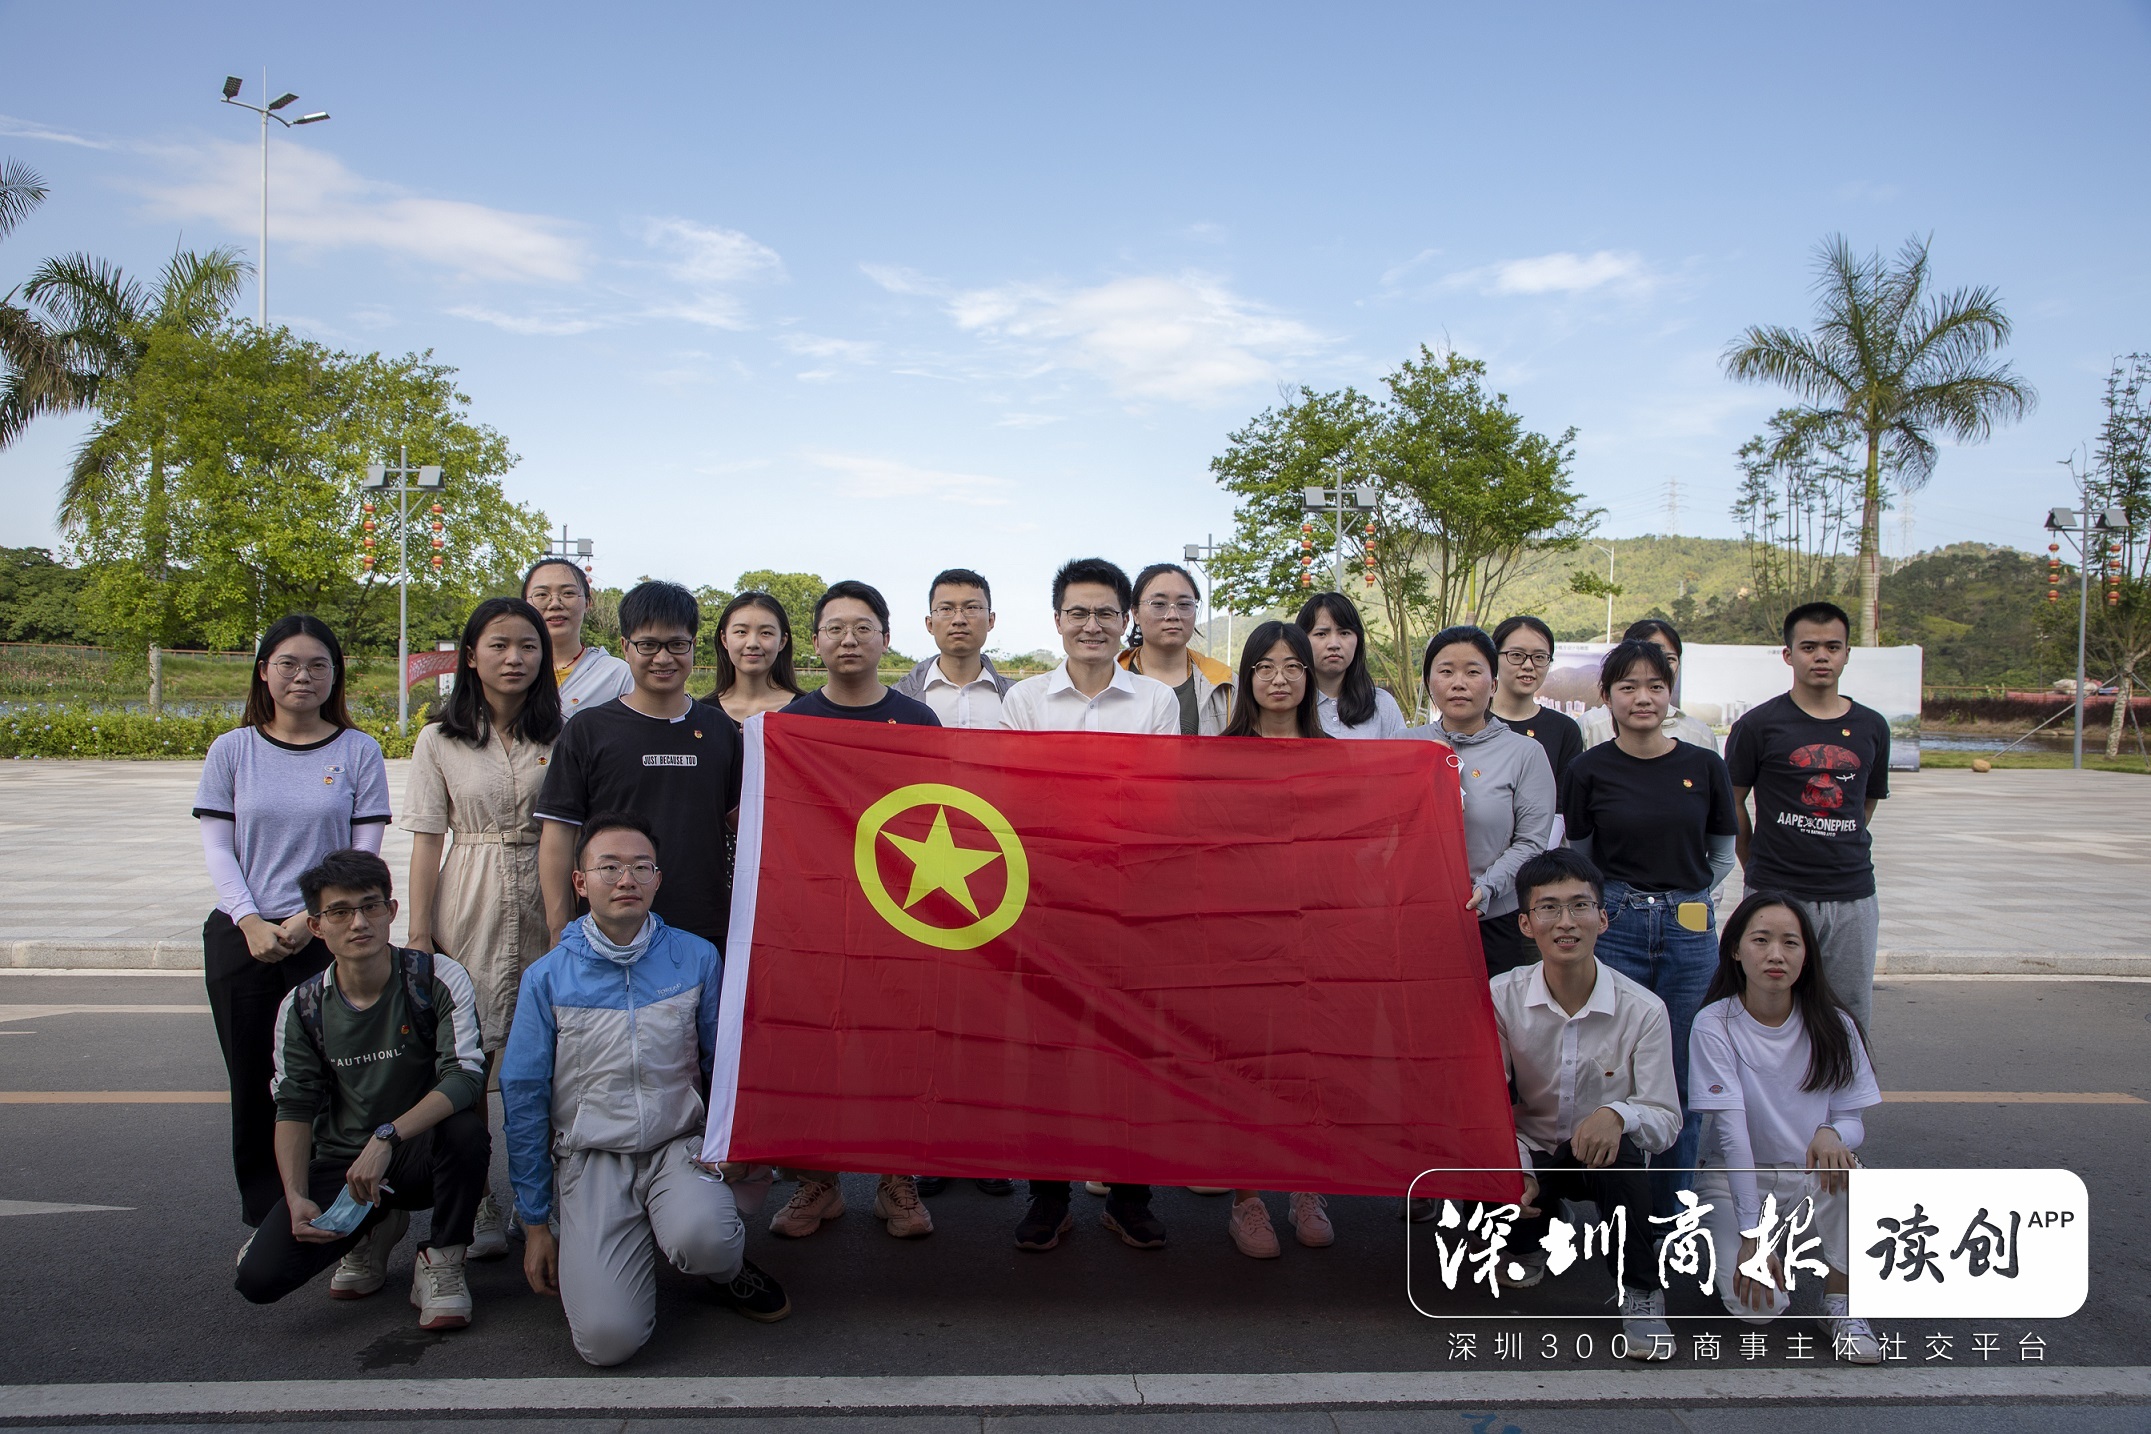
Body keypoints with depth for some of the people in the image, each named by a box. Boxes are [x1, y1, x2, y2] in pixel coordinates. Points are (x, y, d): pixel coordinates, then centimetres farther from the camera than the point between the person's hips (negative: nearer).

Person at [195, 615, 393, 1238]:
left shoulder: (358, 751, 2)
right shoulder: (232, 750, 7)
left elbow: (363, 853, 0)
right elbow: (216, 847, 4)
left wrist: (309, 918, -12)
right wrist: (250, 923, -9)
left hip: (327, 938, -2)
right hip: (242, 937, 2)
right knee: (254, 1085, 7)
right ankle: (264, 1221, 19)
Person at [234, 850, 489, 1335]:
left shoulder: (439, 980, -14)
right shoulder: (301, 1008, -2)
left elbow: (464, 1077, -24)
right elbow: (294, 1108, 2)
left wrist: (387, 1137, -35)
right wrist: (296, 1197, -12)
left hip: (422, 1156, -3)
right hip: (342, 1166, 3)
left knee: (465, 1129, -37)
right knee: (259, 1278, -17)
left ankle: (442, 1261, -9)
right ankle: (373, 1230, 15)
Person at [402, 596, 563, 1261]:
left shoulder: (561, 736, 5)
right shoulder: (440, 740, 4)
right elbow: (426, 841, 4)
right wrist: (418, 934, -1)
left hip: (547, 906, 0)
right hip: (469, 909, 0)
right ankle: (475, 1202, 12)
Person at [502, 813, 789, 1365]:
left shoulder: (697, 959, 0)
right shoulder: (547, 978, -2)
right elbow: (524, 1099, 4)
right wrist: (535, 1223, 5)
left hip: (679, 1146, 0)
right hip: (590, 1156, 0)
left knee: (700, 1238, -34)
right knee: (607, 1338, -19)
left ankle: (728, 1267, 3)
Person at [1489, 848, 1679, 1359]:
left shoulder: (1643, 1010, -15)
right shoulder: (1501, 997, -11)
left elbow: (1667, 1120, -15)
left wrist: (1619, 1114, -38)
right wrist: (1517, 1173, -21)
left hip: (1604, 1162, -1)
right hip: (1530, 1158, 1)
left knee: (1618, 1148, -36)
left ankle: (1640, 1292, -12)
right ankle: (1529, 1240, 11)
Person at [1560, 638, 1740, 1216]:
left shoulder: (1705, 766, 1)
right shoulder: (1590, 770, -2)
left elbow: (1722, 855, 12)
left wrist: (1680, 895, 4)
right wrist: (1624, 898, 1)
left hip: (1690, 932, 1)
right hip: (1614, 929, -1)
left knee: (1682, 1080, 7)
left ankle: (1670, 1210, 22)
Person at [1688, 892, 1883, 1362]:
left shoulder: (1832, 1025, -6)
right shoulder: (1714, 1026, -15)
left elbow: (1853, 1119, -3)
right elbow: (1731, 1130, -21)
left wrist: (1832, 1135, -29)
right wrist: (1750, 1234, -26)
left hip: (1809, 1177, 2)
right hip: (1736, 1177, -2)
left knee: (1843, 1164, -34)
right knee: (1755, 1307, -23)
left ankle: (1840, 1301, -9)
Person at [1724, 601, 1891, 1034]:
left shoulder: (1871, 727, 9)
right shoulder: (1758, 725, -3)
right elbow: (1731, 803, 4)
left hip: (1853, 898, 4)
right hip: (1776, 896, -3)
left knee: (1851, 1022, 9)